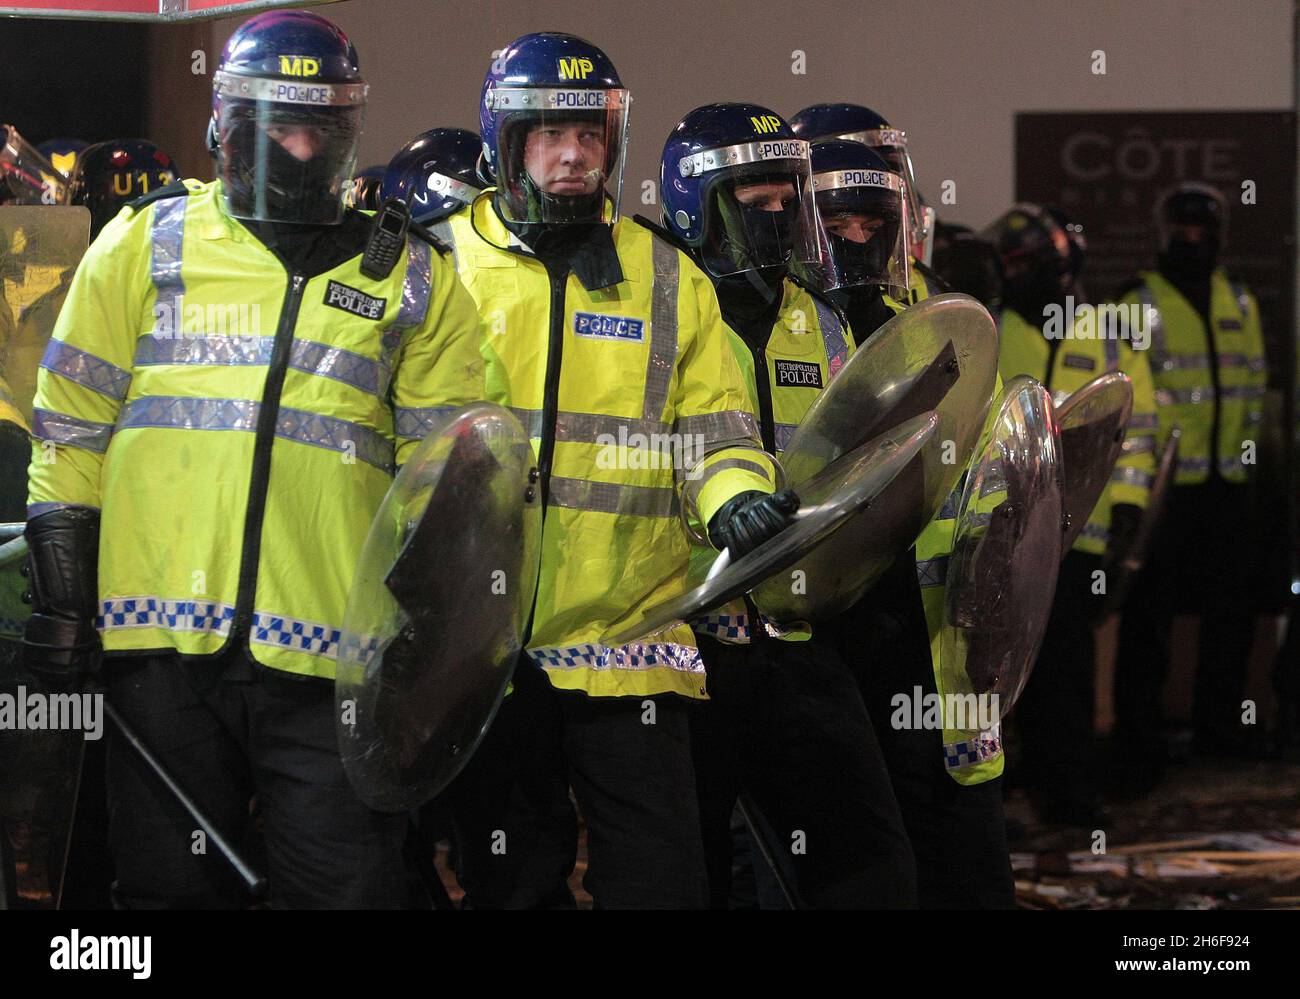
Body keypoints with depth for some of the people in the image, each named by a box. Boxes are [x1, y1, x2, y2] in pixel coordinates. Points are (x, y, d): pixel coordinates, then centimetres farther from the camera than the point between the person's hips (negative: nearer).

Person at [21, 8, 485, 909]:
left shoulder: (414, 280, 13)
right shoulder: (146, 244, 11)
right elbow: (72, 429, 11)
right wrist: (61, 586, 3)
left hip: (331, 656, 0)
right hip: (162, 636, 0)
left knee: (348, 890, -5)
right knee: (173, 891, 6)